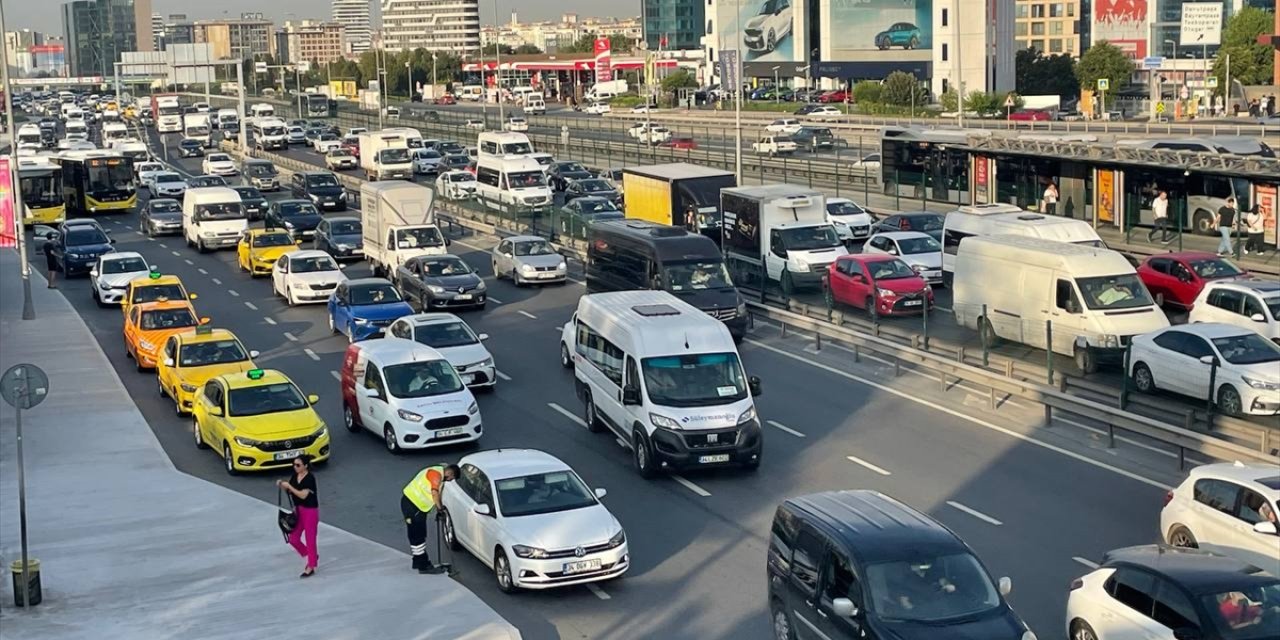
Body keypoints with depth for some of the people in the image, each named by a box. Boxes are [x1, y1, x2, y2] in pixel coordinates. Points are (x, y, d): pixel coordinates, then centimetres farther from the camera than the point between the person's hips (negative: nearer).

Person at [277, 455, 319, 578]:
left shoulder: (310, 478, -19)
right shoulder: (295, 476, 3)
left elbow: (303, 495, -26)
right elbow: (289, 490, 10)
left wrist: (289, 486, -26)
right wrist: (281, 485, -10)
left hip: (310, 511, -8)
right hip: (298, 510, 8)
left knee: (310, 540, 2)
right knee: (293, 539, 8)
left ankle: (311, 567, 14)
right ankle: (312, 556, 28)